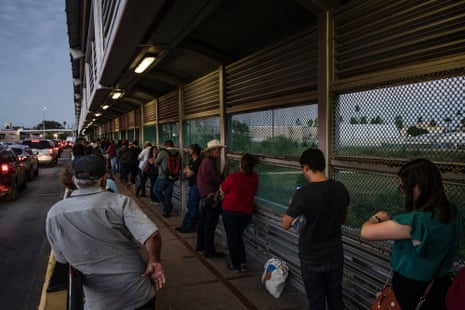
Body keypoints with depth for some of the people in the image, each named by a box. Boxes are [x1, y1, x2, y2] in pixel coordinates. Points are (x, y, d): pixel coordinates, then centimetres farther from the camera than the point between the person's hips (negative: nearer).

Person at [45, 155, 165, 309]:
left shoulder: (54, 214, -7)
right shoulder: (119, 202, -17)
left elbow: (61, 258, 5)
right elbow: (152, 236, -26)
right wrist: (154, 261, -8)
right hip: (138, 292, -1)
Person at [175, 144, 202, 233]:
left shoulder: (198, 162, -18)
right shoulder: (191, 160, 12)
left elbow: (189, 173, -19)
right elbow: (185, 171, 12)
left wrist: (187, 169, 0)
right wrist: (189, 171, -8)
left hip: (196, 186, -10)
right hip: (192, 185, 10)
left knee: (193, 207, -2)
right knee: (190, 206, 14)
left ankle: (190, 227, 6)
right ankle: (185, 225, 22)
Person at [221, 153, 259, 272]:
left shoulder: (233, 177, -19)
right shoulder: (254, 177, -5)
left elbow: (223, 192, -4)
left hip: (230, 210, -4)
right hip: (246, 212, 4)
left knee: (232, 237, 12)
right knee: (238, 236, 21)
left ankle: (236, 264, 19)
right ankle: (243, 262, 15)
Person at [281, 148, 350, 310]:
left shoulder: (303, 194, -23)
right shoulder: (341, 188, -6)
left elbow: (286, 224, -12)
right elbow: (343, 219, 9)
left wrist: (292, 210, 4)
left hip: (312, 259, -4)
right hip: (335, 255, 4)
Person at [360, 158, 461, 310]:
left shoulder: (416, 220, -32)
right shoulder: (452, 212, -6)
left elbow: (365, 232, -26)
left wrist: (377, 218, -6)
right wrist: (389, 221, 0)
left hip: (411, 291, -7)